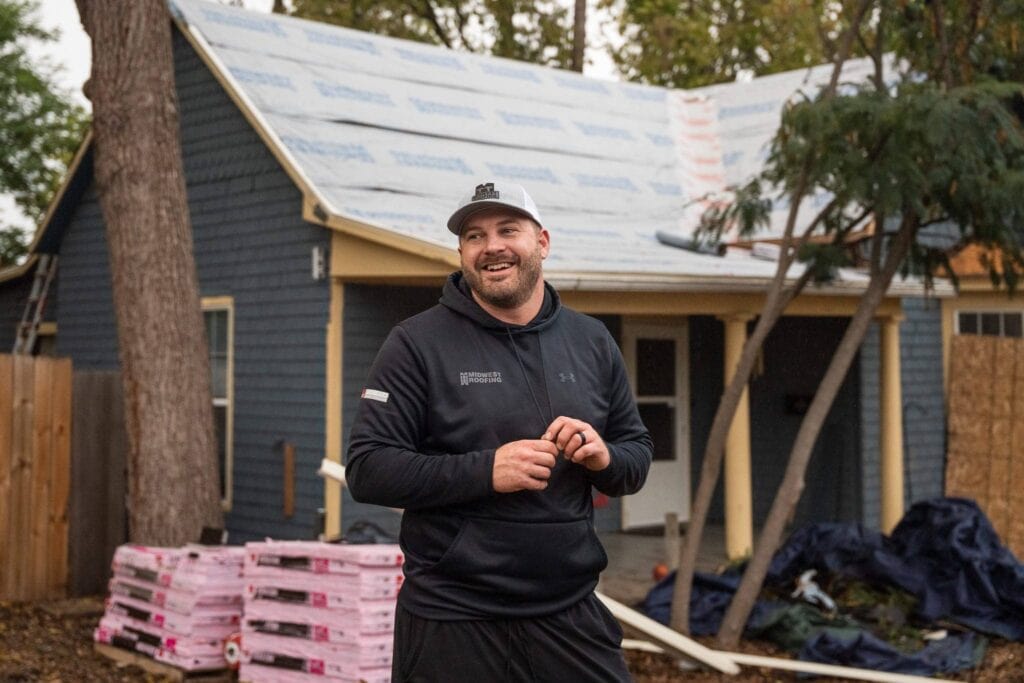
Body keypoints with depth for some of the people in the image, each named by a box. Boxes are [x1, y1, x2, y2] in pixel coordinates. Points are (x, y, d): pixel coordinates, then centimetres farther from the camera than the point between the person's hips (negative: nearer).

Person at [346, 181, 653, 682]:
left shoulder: (591, 340, 9)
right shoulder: (418, 342, -4)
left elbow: (638, 456, 14)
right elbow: (367, 470, -10)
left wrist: (604, 457, -10)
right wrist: (484, 471, -21)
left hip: (572, 615, 4)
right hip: (452, 622, -3)